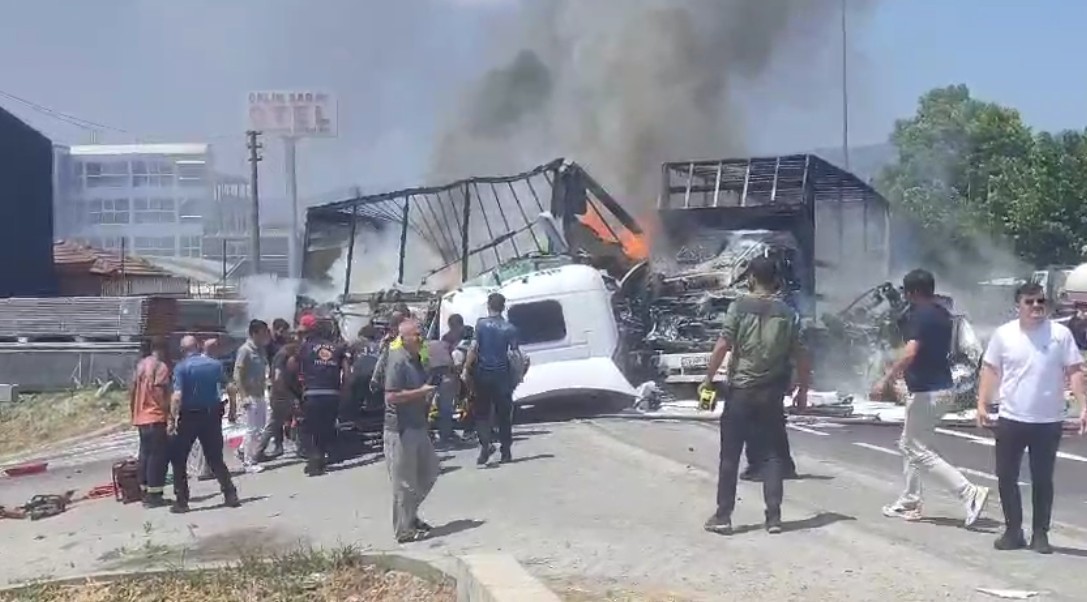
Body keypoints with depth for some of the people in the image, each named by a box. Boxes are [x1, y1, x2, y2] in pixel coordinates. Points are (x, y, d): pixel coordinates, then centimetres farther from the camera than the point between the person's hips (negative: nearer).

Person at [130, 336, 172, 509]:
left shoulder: (141, 365, 15)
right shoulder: (161, 366, -10)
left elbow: (133, 391, 16)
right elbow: (160, 392, -19)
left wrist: (134, 412, 22)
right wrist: (168, 409, -9)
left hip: (141, 417, 9)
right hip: (156, 417, -9)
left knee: (145, 454, 13)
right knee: (158, 455, -5)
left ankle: (146, 493, 16)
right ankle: (154, 495, -6)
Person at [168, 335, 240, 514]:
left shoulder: (181, 367, -10)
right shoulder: (215, 364, 2)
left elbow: (177, 396, -19)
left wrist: (172, 419, -16)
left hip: (189, 417, -4)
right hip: (211, 416, 4)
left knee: (178, 459, 8)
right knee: (215, 458, 14)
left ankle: (181, 502, 4)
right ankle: (231, 495, 10)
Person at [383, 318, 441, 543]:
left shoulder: (416, 360, 12)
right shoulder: (398, 362, -17)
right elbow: (391, 397, -24)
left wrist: (428, 394, 9)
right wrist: (421, 392, -20)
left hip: (418, 426, 10)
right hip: (400, 430, -10)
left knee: (430, 470, 18)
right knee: (404, 483, -1)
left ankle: (410, 515, 31)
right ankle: (405, 530, 8)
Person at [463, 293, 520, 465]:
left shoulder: (481, 324, -5)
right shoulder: (510, 328, 0)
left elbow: (473, 348, -11)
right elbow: (515, 354, -3)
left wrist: (466, 369, -6)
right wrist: (516, 376, 8)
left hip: (482, 373, -1)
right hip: (502, 374, 1)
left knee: (482, 412, 9)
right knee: (503, 414, 10)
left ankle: (485, 444, -11)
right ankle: (506, 452, 13)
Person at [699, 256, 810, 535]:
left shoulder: (739, 307, -6)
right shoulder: (788, 313, 3)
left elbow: (722, 347, -11)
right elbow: (800, 356, 3)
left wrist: (708, 379, -2)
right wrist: (803, 388, 15)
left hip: (740, 391, -2)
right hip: (772, 394, 3)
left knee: (730, 456, 5)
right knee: (771, 455, 10)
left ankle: (723, 517, 7)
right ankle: (774, 517, 8)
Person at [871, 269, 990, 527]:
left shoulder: (918, 315, -17)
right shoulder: (943, 314, 12)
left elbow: (909, 354, -30)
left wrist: (885, 380, -27)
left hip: (927, 392, -10)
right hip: (943, 387, 10)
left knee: (921, 452, -5)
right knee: (909, 445, 18)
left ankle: (970, 494, -13)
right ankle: (909, 503, 23)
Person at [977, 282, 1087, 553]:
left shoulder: (1061, 334, -3)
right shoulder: (1003, 334, 0)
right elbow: (990, 370, 7)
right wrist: (982, 403, 0)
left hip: (1049, 421, -1)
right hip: (1011, 419, 1)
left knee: (1042, 480, 7)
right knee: (1006, 478, 5)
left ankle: (1040, 534, 17)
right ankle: (1013, 531, 17)